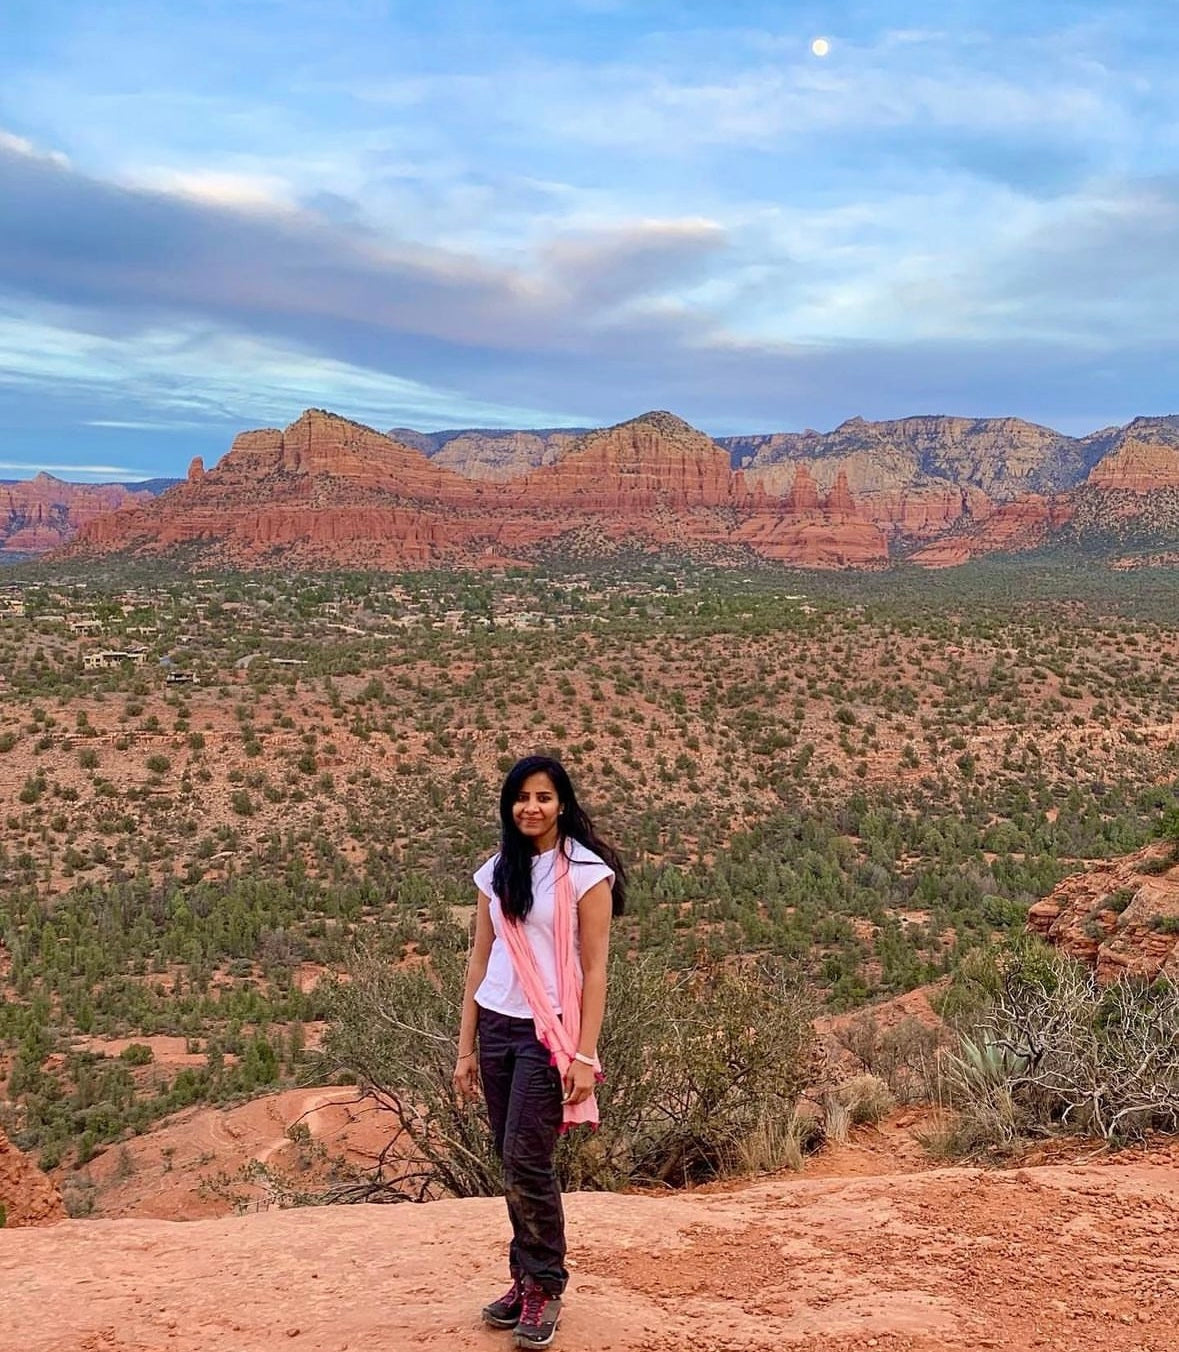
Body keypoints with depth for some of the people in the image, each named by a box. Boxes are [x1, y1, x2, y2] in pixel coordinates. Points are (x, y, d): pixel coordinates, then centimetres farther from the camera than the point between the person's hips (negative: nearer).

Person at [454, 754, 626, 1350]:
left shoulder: (585, 871, -6)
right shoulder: (497, 872, 9)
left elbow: (594, 968, -8)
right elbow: (480, 959, 11)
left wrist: (584, 1056, -12)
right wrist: (466, 1046, 8)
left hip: (549, 1031, -5)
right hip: (496, 1027, 5)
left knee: (527, 1159, -7)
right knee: (510, 1160, 9)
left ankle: (544, 1286, 11)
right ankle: (525, 1278, 23)